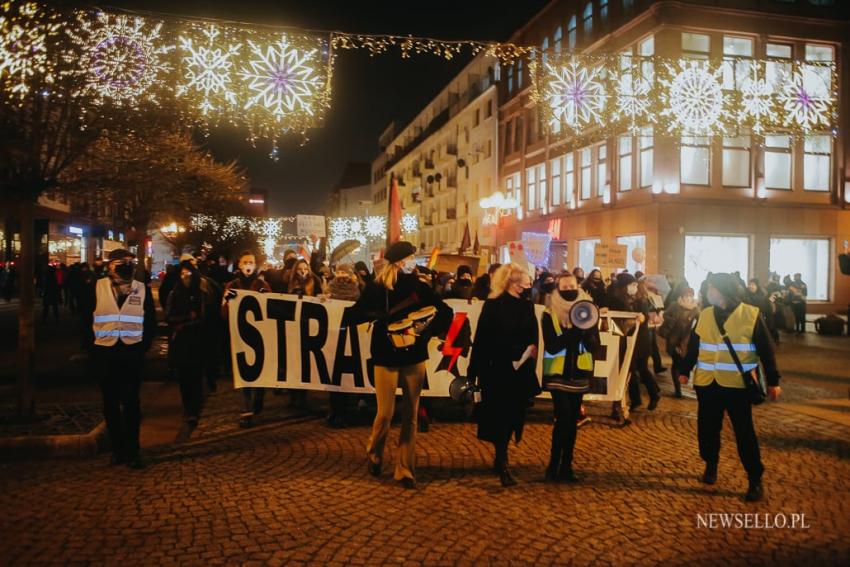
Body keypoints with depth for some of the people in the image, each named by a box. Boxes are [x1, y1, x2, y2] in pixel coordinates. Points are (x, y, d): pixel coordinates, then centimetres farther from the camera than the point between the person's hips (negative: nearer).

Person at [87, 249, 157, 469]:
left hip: (132, 352, 0)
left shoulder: (142, 290, 2)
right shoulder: (97, 287, 1)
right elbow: (87, 317, 5)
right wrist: (93, 344, 1)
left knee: (131, 402, 2)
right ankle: (117, 448, 20)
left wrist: (144, 346, 0)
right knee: (110, 402, 9)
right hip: (105, 353, 1)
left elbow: (150, 323, 7)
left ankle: (132, 450, 10)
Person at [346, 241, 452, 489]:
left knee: (410, 415, 5)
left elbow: (446, 312, 9)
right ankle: (374, 455, 27)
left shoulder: (418, 286, 2)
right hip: (386, 358, -2)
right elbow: (351, 317, -7)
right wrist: (377, 316, -21)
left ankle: (405, 470, 16)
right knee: (385, 414, -3)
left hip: (414, 358, 3)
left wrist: (428, 331, -3)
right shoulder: (376, 287, -5)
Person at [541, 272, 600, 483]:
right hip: (558, 374, -4)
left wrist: (585, 330, -21)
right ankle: (553, 466, 1)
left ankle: (566, 467, 17)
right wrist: (573, 330, -25)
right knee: (563, 419, -12)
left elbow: (595, 345, -2)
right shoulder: (550, 314, -5)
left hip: (579, 373, 4)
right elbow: (552, 346, -16)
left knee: (573, 422, 8)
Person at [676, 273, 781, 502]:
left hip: (738, 384, -4)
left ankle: (755, 480, 11)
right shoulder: (705, 314, 6)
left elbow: (766, 350, -4)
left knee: (744, 433, 0)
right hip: (707, 383, 4)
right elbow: (693, 345, 12)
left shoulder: (751, 314, -6)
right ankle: (711, 465, 31)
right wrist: (684, 370, 11)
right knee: (707, 429, 9)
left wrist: (773, 381, -4)